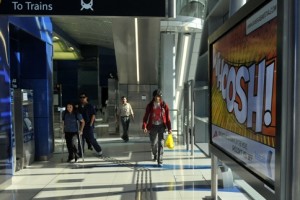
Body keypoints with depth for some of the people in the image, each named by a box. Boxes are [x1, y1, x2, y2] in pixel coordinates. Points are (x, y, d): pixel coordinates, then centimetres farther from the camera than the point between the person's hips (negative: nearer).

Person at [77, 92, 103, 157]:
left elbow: (93, 115, -9)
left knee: (91, 139, -3)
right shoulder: (79, 106, 11)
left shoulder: (90, 106, -5)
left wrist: (91, 124, -14)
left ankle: (99, 150, 13)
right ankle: (80, 153, 19)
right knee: (81, 139, 9)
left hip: (88, 125, -5)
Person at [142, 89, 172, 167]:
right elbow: (146, 116, -2)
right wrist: (144, 126, -13)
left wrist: (169, 128, -5)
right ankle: (155, 155, 39)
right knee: (153, 144, 9)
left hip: (161, 126, -1)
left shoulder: (164, 105, -1)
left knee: (161, 144, -3)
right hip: (153, 126, 1)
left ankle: (160, 161, 5)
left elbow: (167, 117, -1)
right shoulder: (150, 105, -1)